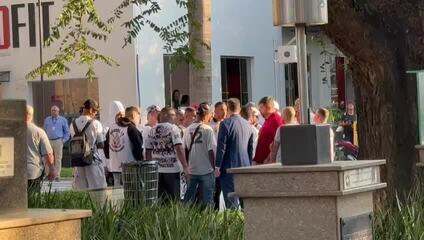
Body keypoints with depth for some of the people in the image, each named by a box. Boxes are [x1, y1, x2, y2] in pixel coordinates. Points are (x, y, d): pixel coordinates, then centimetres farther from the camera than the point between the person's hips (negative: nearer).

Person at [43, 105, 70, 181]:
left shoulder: (63, 120, 10)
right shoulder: (47, 120, 17)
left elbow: (67, 132, 12)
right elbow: (44, 130, 22)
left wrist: (64, 140, 1)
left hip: (58, 141, -2)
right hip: (48, 141, 2)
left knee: (58, 159, -4)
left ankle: (57, 175, -1)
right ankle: (48, 175, 2)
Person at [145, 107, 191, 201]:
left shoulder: (152, 131, 7)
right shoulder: (173, 128, -8)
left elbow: (148, 151, 10)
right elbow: (179, 149, -15)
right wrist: (185, 166, -13)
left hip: (157, 170, 5)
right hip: (172, 169, -5)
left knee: (160, 199, 9)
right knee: (173, 199, 0)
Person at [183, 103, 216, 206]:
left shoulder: (189, 129, 3)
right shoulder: (208, 129, -12)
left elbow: (185, 149, 8)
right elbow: (211, 151, -12)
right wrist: (214, 167, -2)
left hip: (192, 170, 5)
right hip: (206, 170, -5)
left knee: (188, 199, 12)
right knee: (207, 200, 2)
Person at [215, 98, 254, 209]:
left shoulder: (226, 123, -10)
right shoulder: (247, 124, 10)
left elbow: (221, 147, -12)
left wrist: (217, 166, -7)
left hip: (229, 167, -6)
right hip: (245, 166, 6)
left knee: (231, 199, -4)